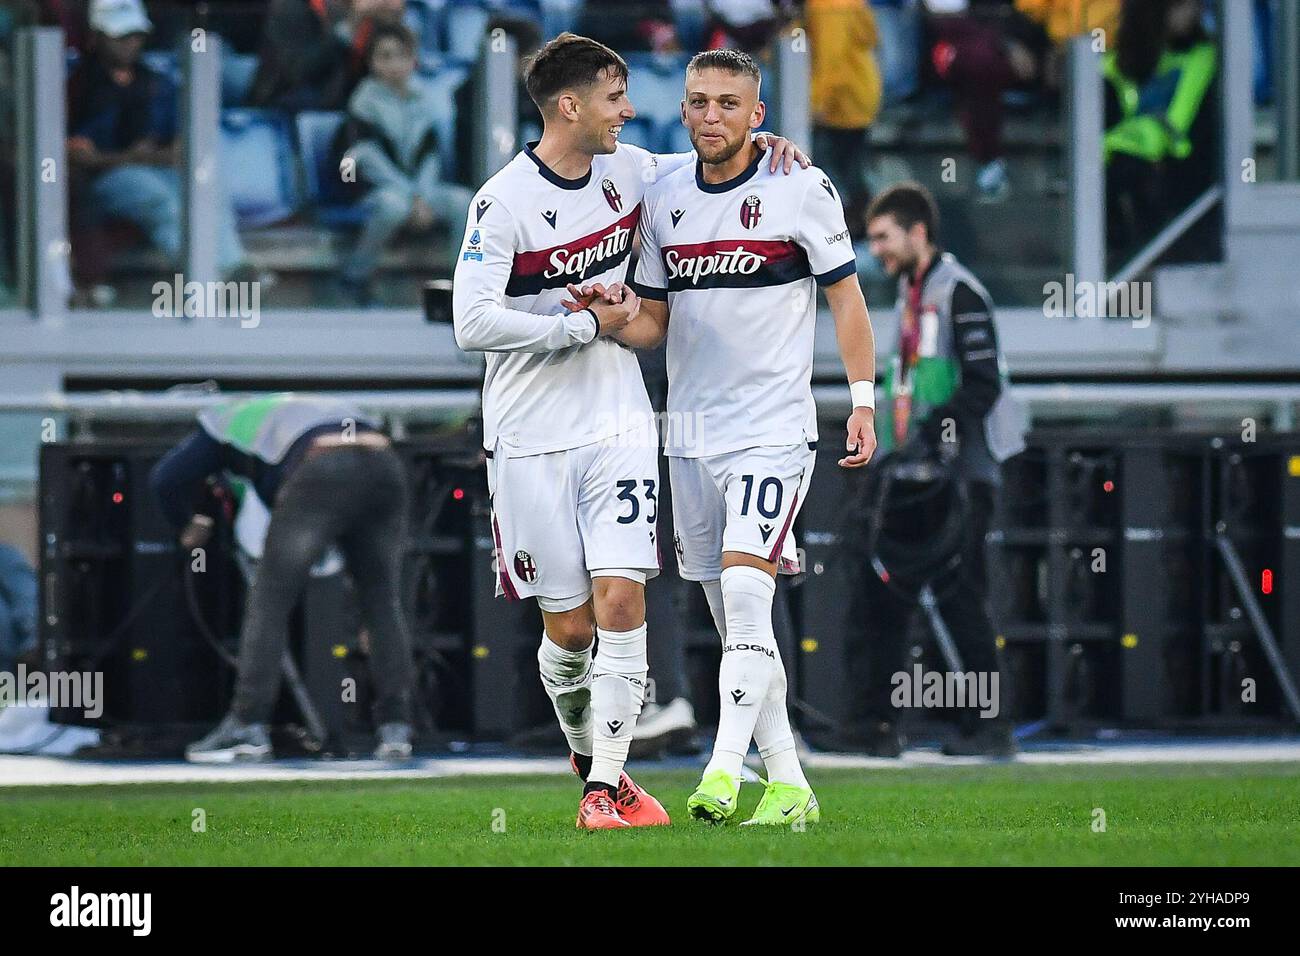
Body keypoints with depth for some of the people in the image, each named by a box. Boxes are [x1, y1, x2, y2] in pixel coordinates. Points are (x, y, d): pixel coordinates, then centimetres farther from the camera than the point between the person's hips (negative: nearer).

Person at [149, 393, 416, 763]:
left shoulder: (225, 418, 29)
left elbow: (166, 479, 22)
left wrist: (187, 527, 39)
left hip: (322, 474, -5)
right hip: (385, 466, 5)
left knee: (270, 598, 3)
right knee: (382, 603, 13)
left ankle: (248, 725, -1)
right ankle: (395, 728, 8)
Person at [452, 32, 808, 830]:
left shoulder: (626, 169, 4)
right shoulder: (506, 202, -13)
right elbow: (474, 322, -21)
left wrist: (763, 146, 4)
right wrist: (589, 324, -17)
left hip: (618, 426, 4)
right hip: (532, 440, -4)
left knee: (621, 599, -11)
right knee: (569, 627, 2)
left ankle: (606, 785, -8)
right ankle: (588, 755, 28)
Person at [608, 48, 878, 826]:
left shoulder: (801, 189, -4)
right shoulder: (665, 201, 9)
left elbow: (845, 296, 1)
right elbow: (655, 321, 15)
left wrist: (863, 401, -7)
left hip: (774, 431, -5)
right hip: (692, 434, 6)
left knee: (745, 593, -20)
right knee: (736, 621, 6)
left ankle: (724, 771, -25)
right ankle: (789, 788, 12)